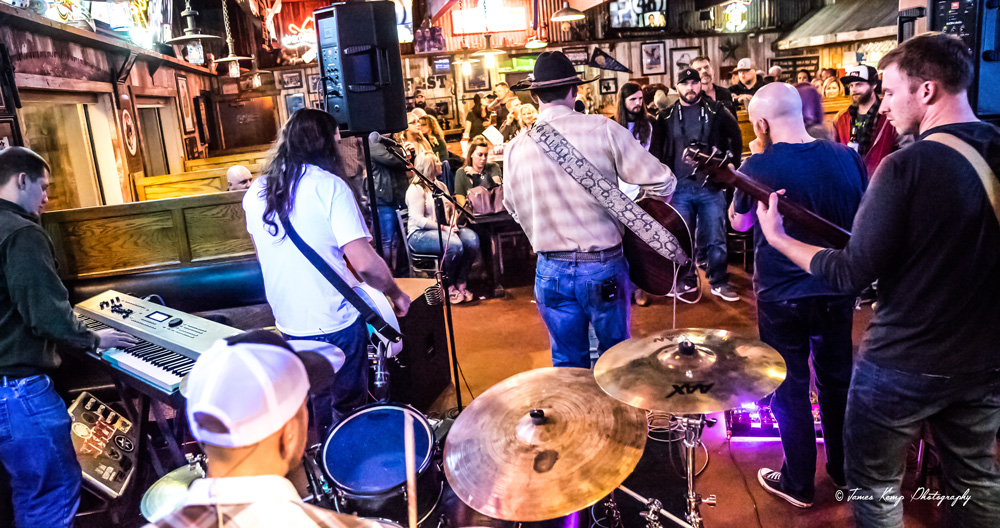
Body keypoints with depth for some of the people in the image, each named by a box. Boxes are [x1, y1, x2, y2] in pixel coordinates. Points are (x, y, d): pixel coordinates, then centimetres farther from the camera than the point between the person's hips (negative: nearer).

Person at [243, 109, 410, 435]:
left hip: (288, 323, 7)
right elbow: (364, 262, -22)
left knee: (318, 402, 24)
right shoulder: (329, 186, -17)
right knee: (347, 407, 11)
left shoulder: (256, 192, 3)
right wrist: (396, 294, -6)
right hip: (335, 322, -6)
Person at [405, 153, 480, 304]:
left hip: (445, 228, 7)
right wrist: (443, 228, -21)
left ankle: (461, 282, -13)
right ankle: (448, 286, -15)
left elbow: (451, 209, 21)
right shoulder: (415, 189, -6)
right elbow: (418, 220, -15)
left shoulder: (441, 186, 19)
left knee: (472, 240, -22)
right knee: (454, 245, -35)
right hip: (420, 234, -7)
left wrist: (453, 221, -3)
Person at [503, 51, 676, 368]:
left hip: (551, 271, 2)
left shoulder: (515, 149, -3)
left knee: (568, 363, 17)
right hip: (603, 267, -2)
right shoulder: (602, 129, -11)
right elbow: (661, 183, -10)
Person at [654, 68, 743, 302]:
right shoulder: (667, 117, 5)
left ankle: (719, 283, 16)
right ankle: (686, 280, 23)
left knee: (715, 239, 4)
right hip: (680, 187, 1)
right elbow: (658, 150, 11)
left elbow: (735, 138, 12)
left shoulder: (717, 112, 2)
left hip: (711, 187, -1)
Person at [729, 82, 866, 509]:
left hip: (782, 298, -4)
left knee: (791, 390, 11)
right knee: (837, 379, 21)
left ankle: (798, 484, 26)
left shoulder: (760, 167, -18)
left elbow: (739, 222, -1)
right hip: (838, 291, 5)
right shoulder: (847, 157, -5)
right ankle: (844, 469, 39)